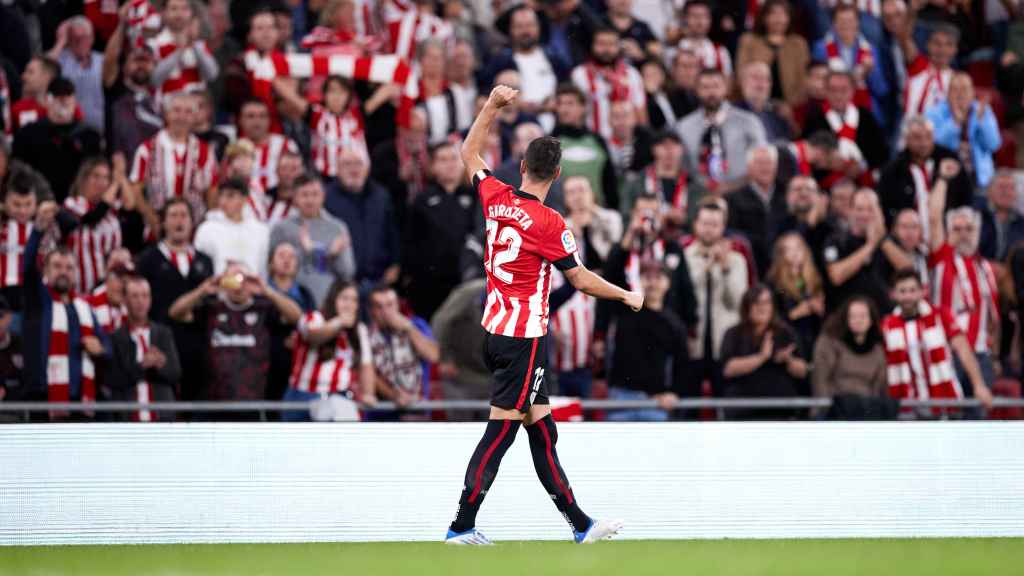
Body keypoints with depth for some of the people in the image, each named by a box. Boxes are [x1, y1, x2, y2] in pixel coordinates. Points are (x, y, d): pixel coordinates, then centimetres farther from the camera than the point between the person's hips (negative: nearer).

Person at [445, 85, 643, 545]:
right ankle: (461, 526, -5)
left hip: (494, 330, 8)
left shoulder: (495, 198, 2)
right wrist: (628, 296, 6)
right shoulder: (549, 223, -14)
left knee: (542, 429, 10)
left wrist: (492, 105, 22)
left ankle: (578, 523, 15)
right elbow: (581, 280, -8)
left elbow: (469, 154, 21)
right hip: (524, 338, -8)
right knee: (500, 430, -5)